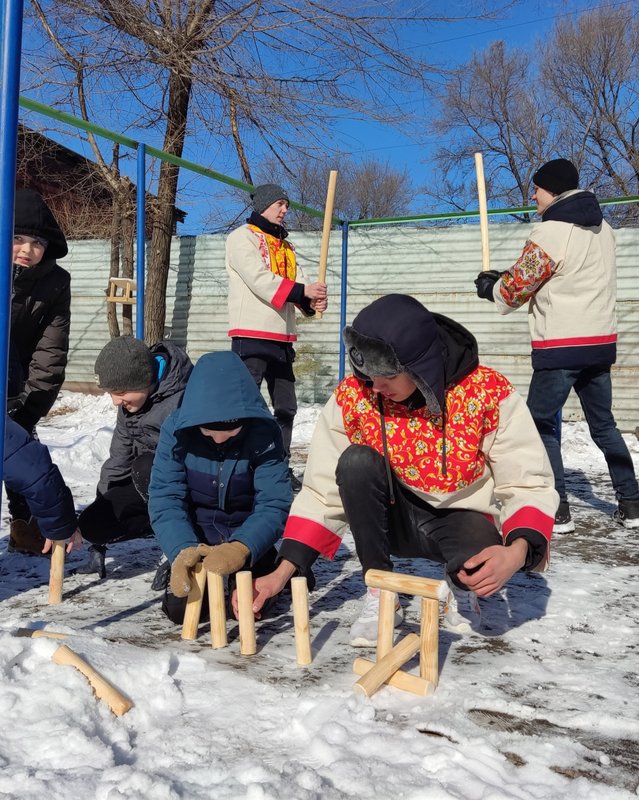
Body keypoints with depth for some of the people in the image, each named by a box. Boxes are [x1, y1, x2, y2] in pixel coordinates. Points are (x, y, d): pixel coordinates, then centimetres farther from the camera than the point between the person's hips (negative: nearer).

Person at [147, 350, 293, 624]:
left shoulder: (264, 433, -23)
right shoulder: (176, 430, -19)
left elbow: (274, 504, -27)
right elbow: (165, 499, -22)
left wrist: (241, 549, -46)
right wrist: (182, 550, -41)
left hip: (246, 537, -1)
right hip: (195, 540, 1)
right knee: (179, 607, -14)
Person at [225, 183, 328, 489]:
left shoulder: (285, 246, 23)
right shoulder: (242, 236, 0)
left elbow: (299, 283, 11)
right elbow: (259, 280, -15)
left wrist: (313, 302, -11)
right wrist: (302, 291, -14)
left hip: (282, 338, 8)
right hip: (251, 336, -8)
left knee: (286, 406, 12)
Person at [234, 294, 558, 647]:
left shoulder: (489, 393, -20)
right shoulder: (353, 395, -16)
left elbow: (529, 485, -16)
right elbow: (323, 490, -12)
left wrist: (517, 552, -36)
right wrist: (283, 572, -19)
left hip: (461, 519, -1)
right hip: (393, 521, 2)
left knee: (480, 565, -36)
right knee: (357, 462, -29)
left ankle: (461, 588, 5)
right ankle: (380, 593, -12)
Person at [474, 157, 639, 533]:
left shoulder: (550, 231, -14)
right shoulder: (603, 228, 12)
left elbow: (517, 288, -9)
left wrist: (492, 288, 13)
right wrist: (510, 277, 14)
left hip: (560, 347, -8)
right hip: (601, 343, 8)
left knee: (541, 425, 4)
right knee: (604, 424, 18)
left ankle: (557, 511, 3)